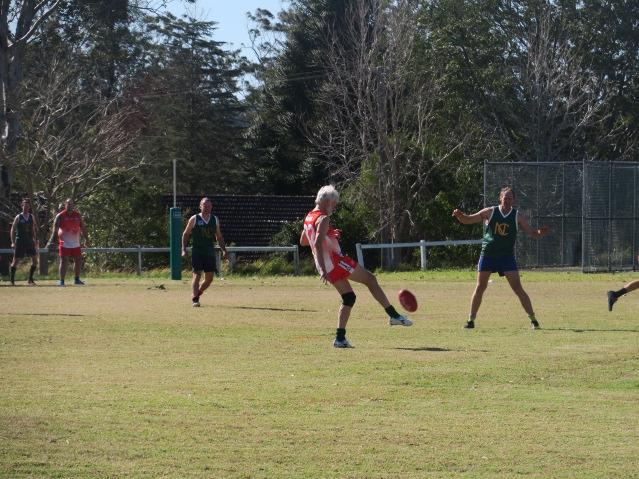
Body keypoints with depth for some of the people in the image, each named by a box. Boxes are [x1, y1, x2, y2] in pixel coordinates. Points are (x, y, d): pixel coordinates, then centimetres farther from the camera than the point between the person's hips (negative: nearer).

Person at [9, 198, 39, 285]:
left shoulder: (31, 217, 8)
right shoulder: (18, 217, -1)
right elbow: (13, 230, 0)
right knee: (16, 261, 0)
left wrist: (35, 241, 8)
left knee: (35, 259, -7)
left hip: (30, 241, 3)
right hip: (20, 241, -3)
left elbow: (34, 229, 14)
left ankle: (30, 279, 4)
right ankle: (12, 280, 11)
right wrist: (13, 242, -7)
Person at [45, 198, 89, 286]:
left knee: (78, 261, 8)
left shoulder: (78, 215, 8)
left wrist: (86, 238, 7)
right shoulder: (60, 216, -5)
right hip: (64, 243, -5)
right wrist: (51, 240, -24)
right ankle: (61, 281, -2)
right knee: (64, 262, -5)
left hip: (76, 243, 5)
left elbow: (82, 228, 13)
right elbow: (55, 229, -13)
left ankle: (77, 279, 21)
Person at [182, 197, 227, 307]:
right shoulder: (194, 219, -1)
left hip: (210, 253, 4)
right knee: (197, 275, -12)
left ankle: (196, 295, 25)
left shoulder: (215, 220, 10)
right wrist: (184, 249, -6)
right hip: (197, 252, -4)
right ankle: (195, 299, -13)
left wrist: (223, 250, 6)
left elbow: (219, 236, 17)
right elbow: (185, 234, 4)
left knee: (209, 278, 5)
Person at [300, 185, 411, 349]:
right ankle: (393, 315, -3)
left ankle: (340, 338, 7)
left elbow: (303, 241, 27)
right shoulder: (322, 219, -14)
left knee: (348, 298, 15)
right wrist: (324, 271, -31)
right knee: (370, 279, 0)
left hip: (325, 266, 9)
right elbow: (318, 244, -25)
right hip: (334, 261, -9)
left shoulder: (309, 218, 15)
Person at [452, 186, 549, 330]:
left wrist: (540, 232, -19)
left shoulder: (518, 217, 1)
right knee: (480, 287, -1)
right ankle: (471, 320, 9)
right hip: (487, 254, 0)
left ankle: (533, 319, 1)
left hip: (507, 256, 0)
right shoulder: (490, 212, 0)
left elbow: (533, 233, 4)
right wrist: (459, 215, -19)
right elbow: (467, 220, 3)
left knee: (518, 288, -6)